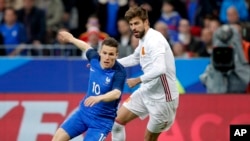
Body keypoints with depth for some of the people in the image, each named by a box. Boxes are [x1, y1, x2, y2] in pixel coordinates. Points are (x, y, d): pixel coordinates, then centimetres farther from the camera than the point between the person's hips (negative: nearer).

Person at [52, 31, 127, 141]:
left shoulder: (119, 72, -26)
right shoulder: (95, 58, -8)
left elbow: (116, 93, -43)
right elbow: (87, 48, 16)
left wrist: (99, 98, -63)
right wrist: (71, 39, 33)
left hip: (102, 120, -6)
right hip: (83, 112, 6)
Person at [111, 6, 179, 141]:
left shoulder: (155, 40, -23)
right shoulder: (144, 39, 7)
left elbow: (160, 69, -38)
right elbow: (135, 58, 28)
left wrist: (138, 80, -29)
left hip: (162, 97, -9)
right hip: (146, 92, 9)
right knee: (117, 120, 8)